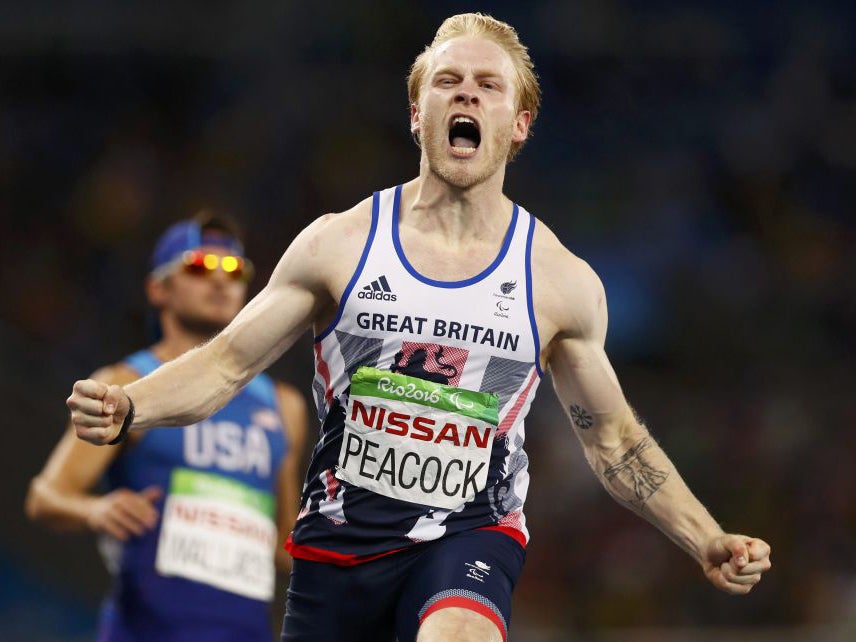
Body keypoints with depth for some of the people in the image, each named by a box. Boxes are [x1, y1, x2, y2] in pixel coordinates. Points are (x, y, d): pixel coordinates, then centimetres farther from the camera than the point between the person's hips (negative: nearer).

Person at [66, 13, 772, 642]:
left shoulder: (560, 279, -1)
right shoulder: (340, 243, -2)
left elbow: (615, 441, 10)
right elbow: (225, 364, 0)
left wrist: (708, 544, 0)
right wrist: (126, 408, -18)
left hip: (470, 532, -2)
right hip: (339, 536, 2)